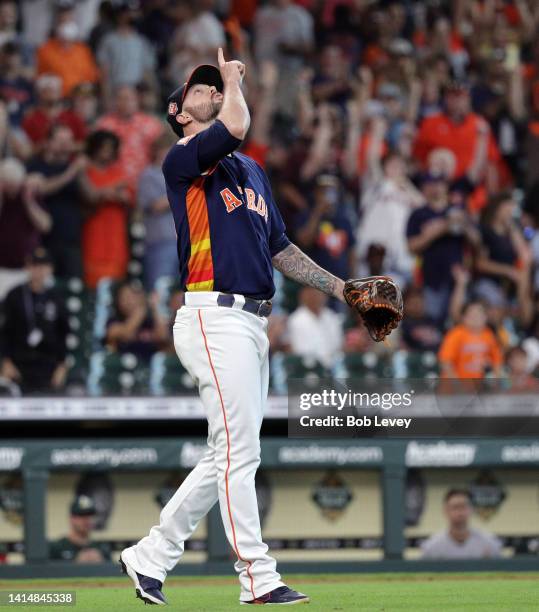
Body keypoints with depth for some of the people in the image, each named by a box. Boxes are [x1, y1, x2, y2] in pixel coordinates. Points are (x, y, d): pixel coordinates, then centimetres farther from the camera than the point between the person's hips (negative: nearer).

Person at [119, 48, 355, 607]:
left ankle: (150, 557, 19)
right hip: (214, 316, -9)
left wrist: (339, 288, 18)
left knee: (227, 457, 10)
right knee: (239, 450, -11)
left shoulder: (252, 171, 24)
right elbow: (236, 125, -20)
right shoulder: (183, 160, -2)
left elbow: (280, 248, 26)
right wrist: (234, 80, 0)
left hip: (253, 322, 9)